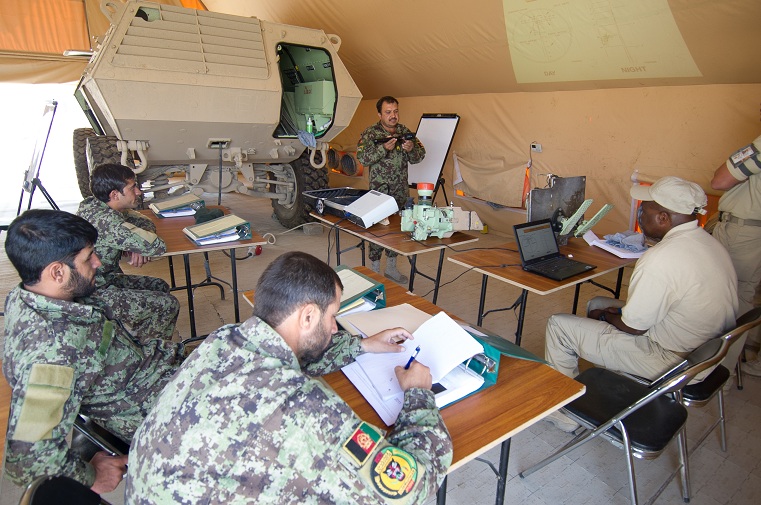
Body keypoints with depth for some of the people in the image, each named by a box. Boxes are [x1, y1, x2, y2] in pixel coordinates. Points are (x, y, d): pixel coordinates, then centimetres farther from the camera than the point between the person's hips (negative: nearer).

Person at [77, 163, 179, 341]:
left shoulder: (91, 205, 1)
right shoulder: (107, 221, -29)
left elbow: (147, 224, 9)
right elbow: (158, 246, -31)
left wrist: (138, 246, -11)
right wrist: (139, 245, -10)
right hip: (92, 295, -10)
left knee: (159, 286, 15)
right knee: (168, 305, -9)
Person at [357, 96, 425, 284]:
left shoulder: (404, 131, 8)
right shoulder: (370, 133, -4)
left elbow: (419, 157, 5)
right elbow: (362, 158, -17)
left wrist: (411, 149, -16)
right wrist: (384, 148, -29)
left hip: (401, 191, 5)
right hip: (379, 190, -5)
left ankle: (391, 267, 26)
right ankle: (374, 270, 10)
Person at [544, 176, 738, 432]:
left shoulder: (662, 258, -30)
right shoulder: (709, 243, 1)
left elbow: (633, 327, -20)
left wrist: (606, 315, 0)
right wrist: (622, 310, 9)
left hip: (670, 361, -10)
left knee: (558, 325, -5)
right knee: (597, 303, 22)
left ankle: (564, 415, 12)